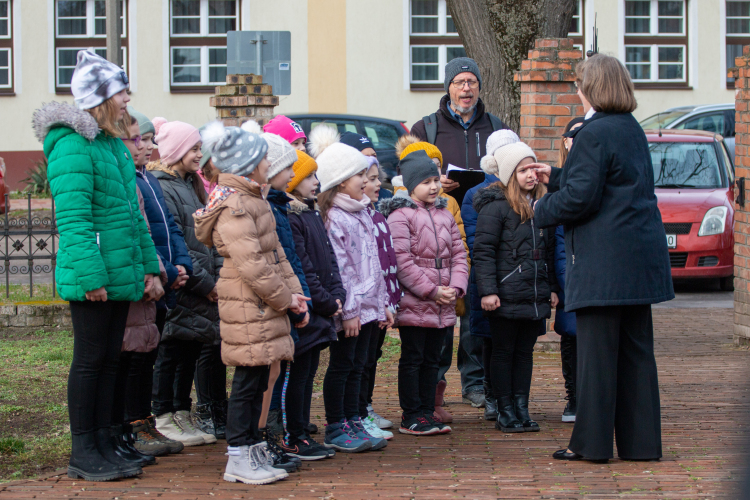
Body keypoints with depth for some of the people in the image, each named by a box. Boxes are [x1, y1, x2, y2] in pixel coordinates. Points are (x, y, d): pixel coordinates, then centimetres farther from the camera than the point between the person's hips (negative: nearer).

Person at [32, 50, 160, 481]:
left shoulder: (114, 144, 15)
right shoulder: (73, 146, -14)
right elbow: (73, 218, -20)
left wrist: (148, 265, 15)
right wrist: (91, 275, -25)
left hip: (122, 275, 9)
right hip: (91, 279, -9)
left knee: (110, 359, 12)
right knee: (90, 360, -1)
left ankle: (105, 445, 20)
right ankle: (83, 452, 8)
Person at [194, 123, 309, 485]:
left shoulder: (253, 200, 17)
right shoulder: (233, 207, -17)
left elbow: (275, 252, 20)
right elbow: (251, 264, -22)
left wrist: (292, 291, 10)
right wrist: (284, 298, -14)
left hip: (264, 305, 10)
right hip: (248, 305, -10)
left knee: (258, 380, 14)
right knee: (248, 380, -5)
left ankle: (253, 449, 22)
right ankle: (239, 458, 0)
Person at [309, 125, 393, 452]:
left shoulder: (361, 212, 14)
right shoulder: (334, 218, -15)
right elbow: (337, 268, -18)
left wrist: (382, 303, 18)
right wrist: (348, 310, -20)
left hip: (367, 305, 8)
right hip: (349, 307, -8)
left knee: (356, 365, 13)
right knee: (341, 365, 0)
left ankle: (353, 423, 20)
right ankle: (335, 429, 8)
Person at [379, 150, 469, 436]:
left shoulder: (444, 215, 13)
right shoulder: (400, 216, -10)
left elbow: (458, 254, 13)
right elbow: (402, 261, -16)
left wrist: (456, 287, -4)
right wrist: (432, 290, -16)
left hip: (443, 306, 7)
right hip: (413, 304, -7)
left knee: (432, 359, 12)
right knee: (412, 359, 0)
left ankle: (427, 412, 19)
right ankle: (411, 417, 6)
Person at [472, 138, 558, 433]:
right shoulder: (495, 206, -9)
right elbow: (483, 251, -12)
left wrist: (551, 287, 16)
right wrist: (487, 290, -17)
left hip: (535, 296, 6)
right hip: (506, 296, -6)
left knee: (525, 352, 11)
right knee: (503, 353, 3)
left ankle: (522, 408, 16)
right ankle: (505, 412, 8)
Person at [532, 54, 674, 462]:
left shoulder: (593, 134, -13)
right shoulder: (633, 130, 14)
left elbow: (580, 197, -17)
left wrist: (541, 210, 0)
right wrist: (556, 178, 28)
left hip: (604, 260, -8)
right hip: (640, 256, 8)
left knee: (597, 351, -2)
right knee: (635, 349, 10)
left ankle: (591, 442, 3)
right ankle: (641, 440, 14)